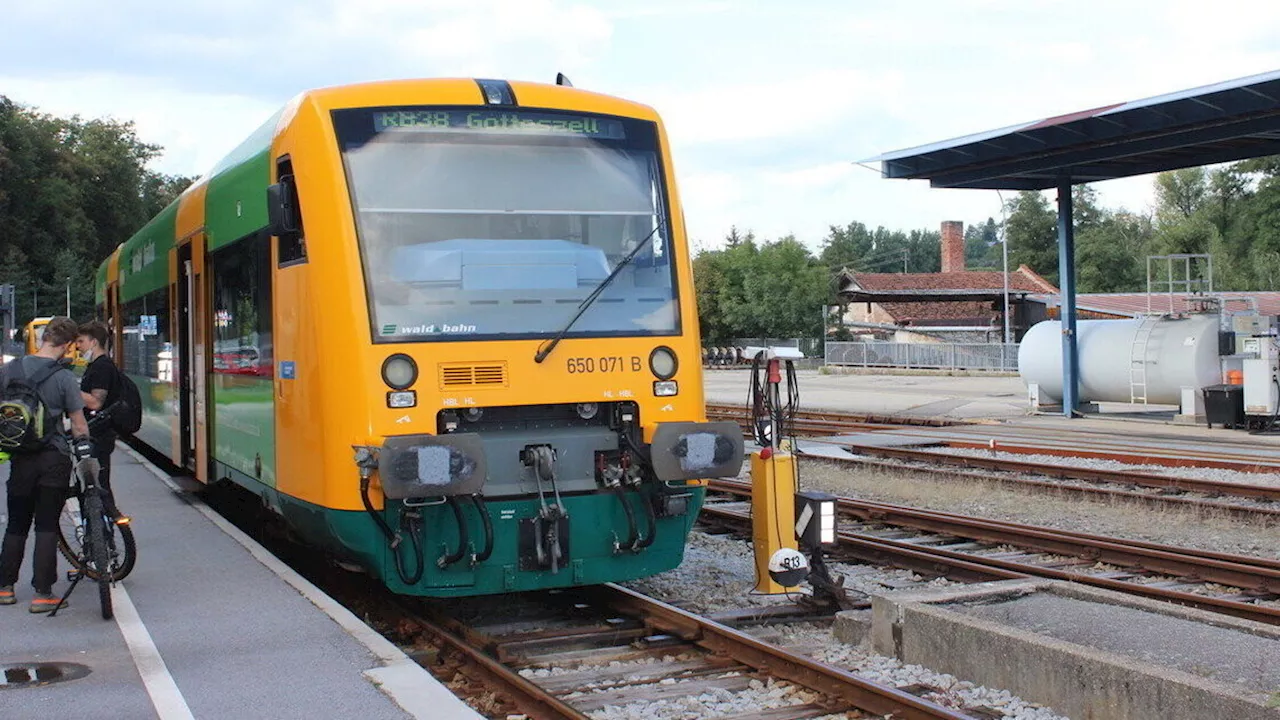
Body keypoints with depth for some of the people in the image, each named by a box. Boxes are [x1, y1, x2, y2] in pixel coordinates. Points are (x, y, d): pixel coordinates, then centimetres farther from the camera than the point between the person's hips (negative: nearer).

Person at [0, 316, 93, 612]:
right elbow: (78, 422, -8)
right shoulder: (64, 377, -11)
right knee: (47, 526, 2)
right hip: (54, 458, -3)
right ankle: (42, 593, 3)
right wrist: (84, 447, 4)